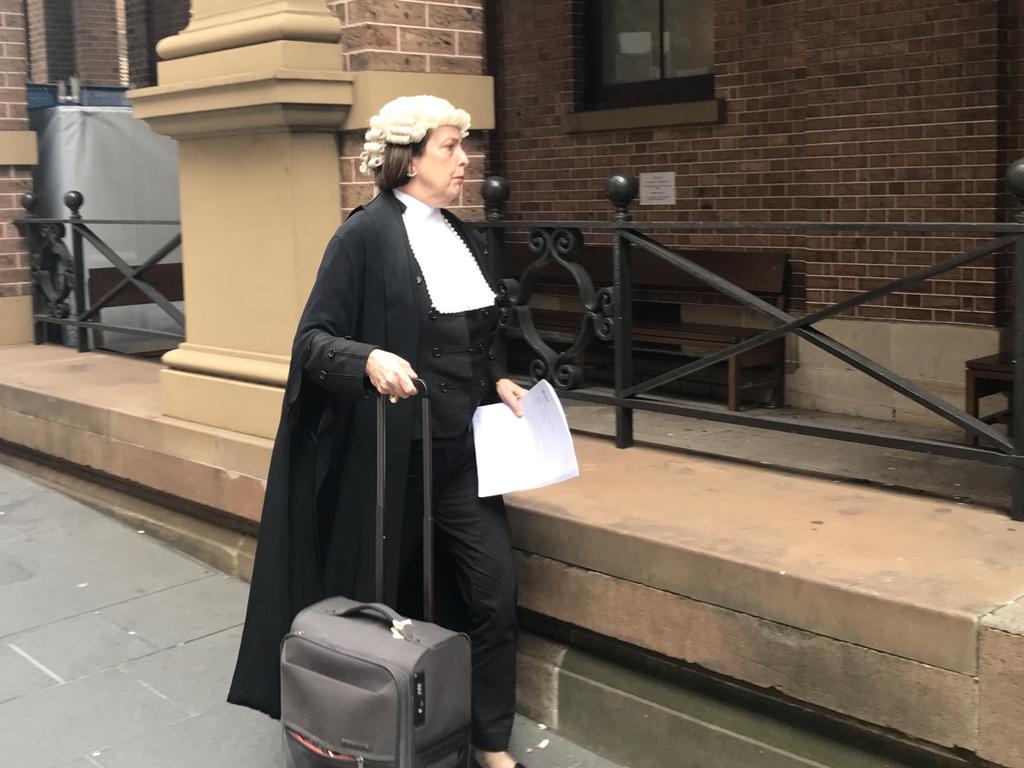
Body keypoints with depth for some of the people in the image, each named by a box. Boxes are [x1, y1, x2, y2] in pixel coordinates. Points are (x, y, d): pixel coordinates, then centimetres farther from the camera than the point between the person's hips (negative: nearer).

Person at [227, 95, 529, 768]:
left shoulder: (462, 238, 10)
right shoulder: (366, 235, -11)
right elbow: (314, 340, -13)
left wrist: (500, 381, 4)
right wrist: (369, 359, -31)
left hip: (460, 450, 6)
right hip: (390, 454, -6)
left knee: (495, 586, 3)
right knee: (390, 594, 9)